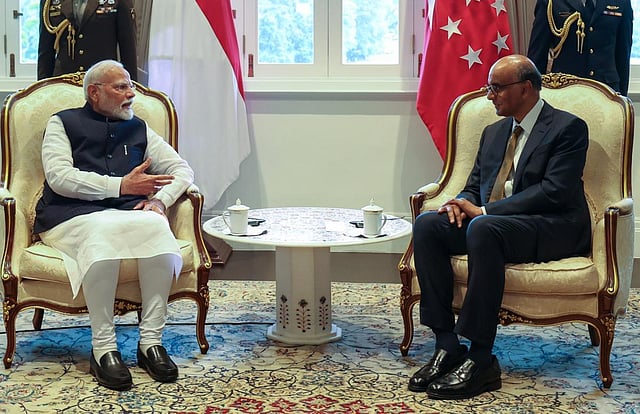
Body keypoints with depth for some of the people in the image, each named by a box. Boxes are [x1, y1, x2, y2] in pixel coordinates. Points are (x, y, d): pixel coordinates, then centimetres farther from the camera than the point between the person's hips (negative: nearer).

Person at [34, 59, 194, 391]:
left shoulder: (138, 129, 26)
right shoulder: (64, 123, 15)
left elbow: (182, 169, 21)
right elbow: (59, 177, -2)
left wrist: (160, 199, -1)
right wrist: (120, 185, -9)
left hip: (129, 214, 3)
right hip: (72, 216, -3)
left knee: (156, 226, -32)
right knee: (103, 232, -38)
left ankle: (151, 341, -28)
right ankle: (103, 348, -32)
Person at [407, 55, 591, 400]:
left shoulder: (568, 128, -3)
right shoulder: (494, 132, 21)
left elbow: (555, 191, -15)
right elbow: (475, 186, 22)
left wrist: (484, 211, -18)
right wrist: (462, 202, -5)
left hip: (553, 229, -7)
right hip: (488, 220, 7)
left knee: (482, 228, -37)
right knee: (426, 225, -19)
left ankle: (480, 360, -33)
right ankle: (446, 346, -20)